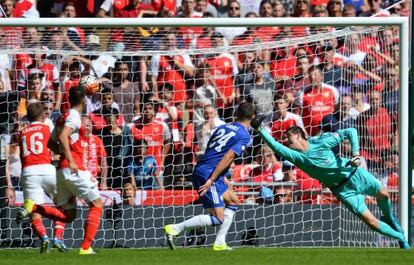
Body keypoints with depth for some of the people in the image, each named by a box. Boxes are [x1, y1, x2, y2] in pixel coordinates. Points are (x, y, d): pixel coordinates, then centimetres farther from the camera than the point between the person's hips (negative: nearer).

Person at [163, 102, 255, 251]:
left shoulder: (223, 127, 17)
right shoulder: (245, 137, -5)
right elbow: (228, 157, -17)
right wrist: (211, 180, -20)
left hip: (199, 171, 9)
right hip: (209, 175, -9)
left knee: (233, 200, 23)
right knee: (218, 219, -9)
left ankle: (220, 243, 16)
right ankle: (175, 229, -15)